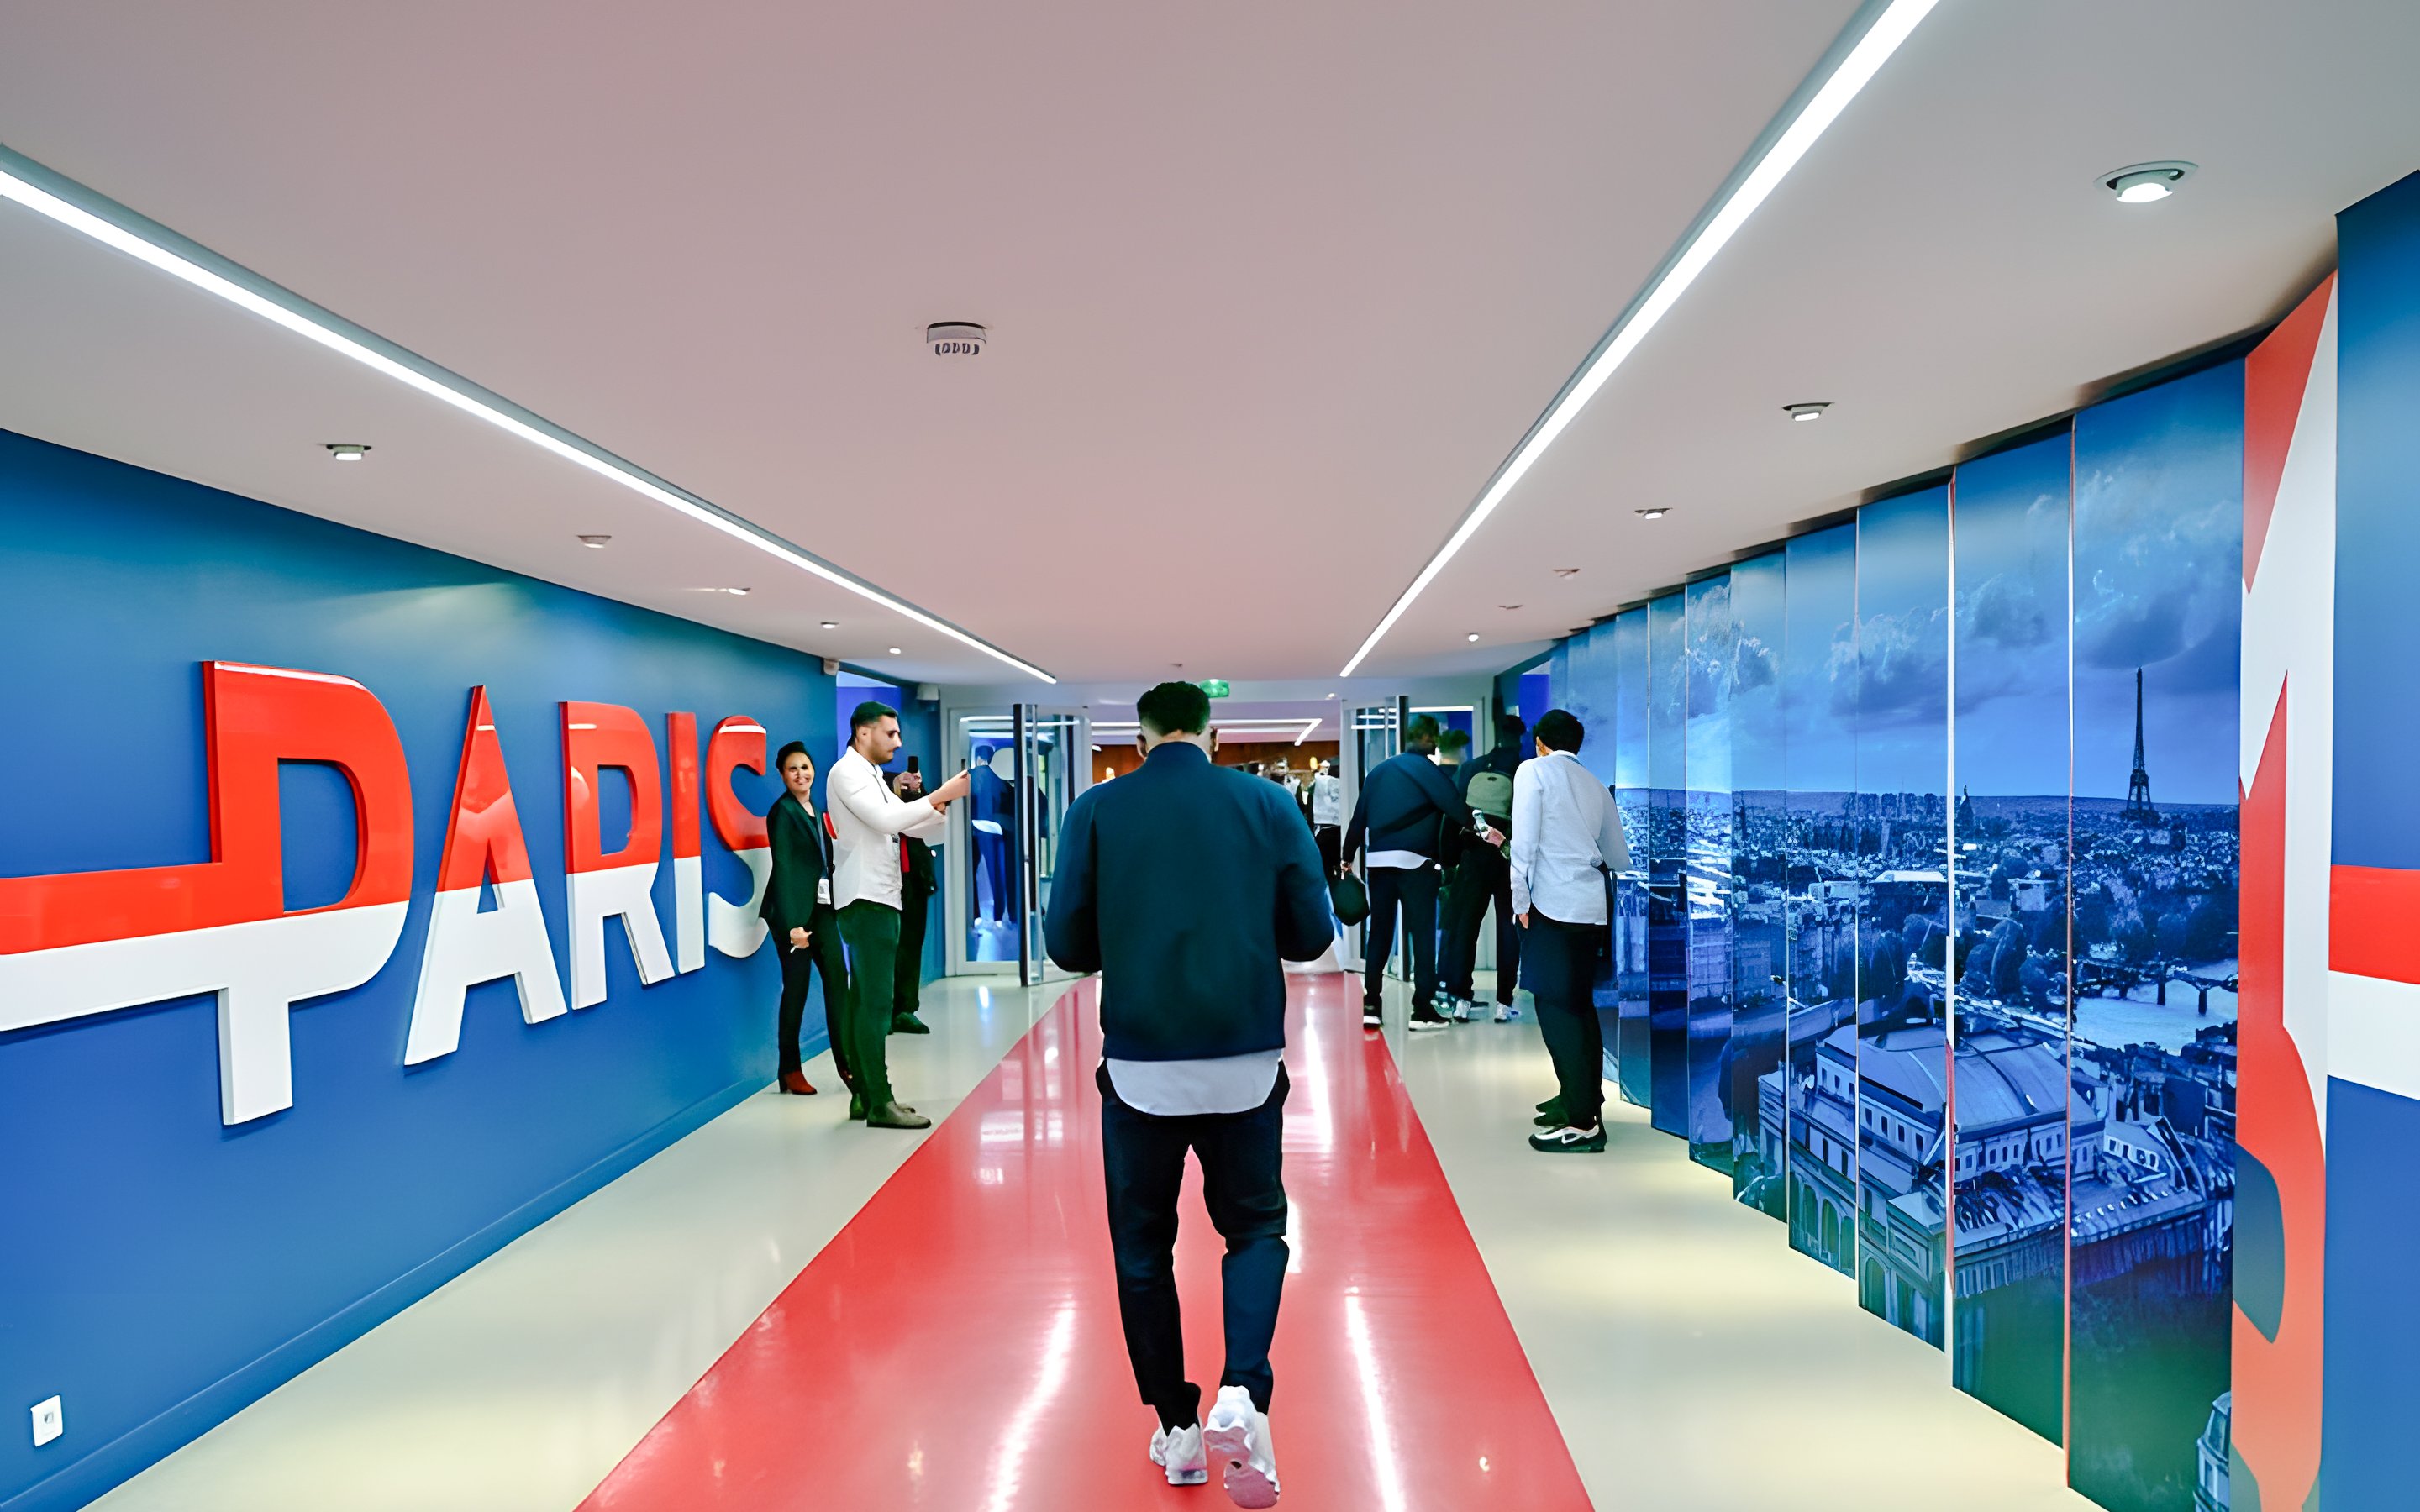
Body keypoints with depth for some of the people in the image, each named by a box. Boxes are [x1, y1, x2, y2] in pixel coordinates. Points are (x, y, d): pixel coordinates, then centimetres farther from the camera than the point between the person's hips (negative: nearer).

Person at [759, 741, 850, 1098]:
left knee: (837, 978, 0)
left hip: (823, 907, 7)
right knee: (796, 986, 0)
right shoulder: (783, 811, -9)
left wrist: (838, 903, 9)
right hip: (793, 910, -7)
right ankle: (790, 1070, 13)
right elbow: (783, 868, -15)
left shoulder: (815, 810, 14)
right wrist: (793, 924, -19)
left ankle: (847, 1062, 4)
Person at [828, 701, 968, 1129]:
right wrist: (940, 795, -21)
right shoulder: (847, 772, -9)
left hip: (878, 900, 10)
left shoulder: (871, 776, 20)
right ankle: (880, 1103, -9)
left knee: (864, 1001, 11)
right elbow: (887, 820, -23)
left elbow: (909, 825, 18)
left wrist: (943, 801, 1)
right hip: (865, 900, -10)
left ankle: (865, 1096, 15)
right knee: (875, 1002, -10)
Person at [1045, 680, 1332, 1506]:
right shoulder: (1267, 803, -2)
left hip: (1139, 1066, 0)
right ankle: (1241, 1394, -1)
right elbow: (1311, 934, 0)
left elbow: (1068, 943, -2)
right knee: (1255, 1227, 19)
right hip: (1246, 1063, 0)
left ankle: (1177, 1429, 24)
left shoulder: (1097, 810, -2)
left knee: (1143, 1245, 18)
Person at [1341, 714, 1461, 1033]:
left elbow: (1359, 818, 16)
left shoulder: (1378, 771, 16)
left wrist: (1348, 857, 19)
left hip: (1378, 861, 5)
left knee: (1379, 933, 11)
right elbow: (1455, 805, -15)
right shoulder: (1426, 769, -1)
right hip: (1415, 862, -5)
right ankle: (1422, 1008, 0)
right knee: (1423, 933, 0)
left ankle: (1370, 1005, 9)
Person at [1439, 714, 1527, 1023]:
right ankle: (1504, 1002, 3)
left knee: (1464, 925, 6)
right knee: (1509, 928, 4)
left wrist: (1450, 861, 6)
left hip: (1475, 857, 2)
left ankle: (1461, 998, 3)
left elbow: (1454, 814, 3)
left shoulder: (1470, 769, 5)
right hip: (1512, 858, -2)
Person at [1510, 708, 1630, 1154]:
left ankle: (1583, 1121, -7)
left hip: (1553, 904, -7)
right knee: (1579, 1004, 16)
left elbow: (1525, 839, -9)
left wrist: (1521, 899, -6)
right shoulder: (1595, 785, 17)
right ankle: (1580, 1097, 24)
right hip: (1591, 906, 7)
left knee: (1557, 1007, -6)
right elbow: (1620, 859, 22)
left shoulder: (1533, 771, 1)